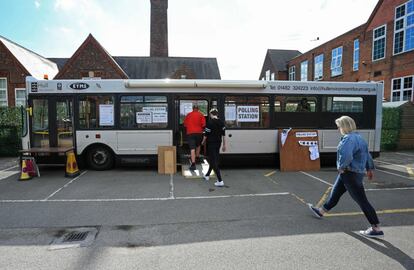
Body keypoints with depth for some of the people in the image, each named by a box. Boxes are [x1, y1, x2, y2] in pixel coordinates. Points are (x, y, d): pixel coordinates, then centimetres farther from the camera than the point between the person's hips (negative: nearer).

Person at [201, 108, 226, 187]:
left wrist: (203, 142, 7)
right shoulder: (221, 122, 3)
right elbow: (223, 134, 4)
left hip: (211, 143, -7)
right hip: (218, 143, 7)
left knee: (213, 161, -4)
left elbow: (206, 134, -11)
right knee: (214, 160, 21)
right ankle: (207, 175, 40)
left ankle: (220, 181, -10)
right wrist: (224, 145, 10)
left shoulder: (210, 122, -14)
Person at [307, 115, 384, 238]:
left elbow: (346, 156, -38)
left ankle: (376, 229, 10)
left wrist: (341, 167, -19)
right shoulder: (358, 137, 11)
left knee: (362, 201, -1)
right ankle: (321, 211, 38)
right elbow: (367, 155, 19)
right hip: (347, 173, 11)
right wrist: (369, 169, 27)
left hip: (351, 174, -11)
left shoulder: (349, 138, -23)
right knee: (335, 193, 22)